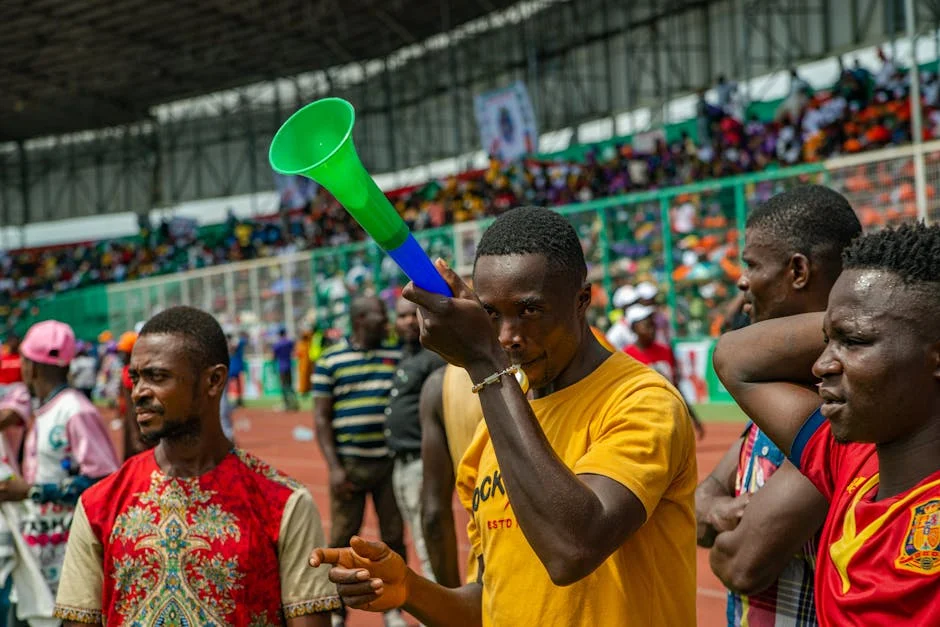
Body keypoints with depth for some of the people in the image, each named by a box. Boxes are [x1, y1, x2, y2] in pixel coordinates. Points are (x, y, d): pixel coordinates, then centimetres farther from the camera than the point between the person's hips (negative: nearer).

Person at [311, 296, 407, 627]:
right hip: (350, 464, -2)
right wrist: (334, 467, -8)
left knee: (394, 538, 5)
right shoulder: (330, 361, 1)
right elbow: (321, 418, -1)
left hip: (391, 463, 2)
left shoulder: (397, 355, 8)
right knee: (342, 539, 1)